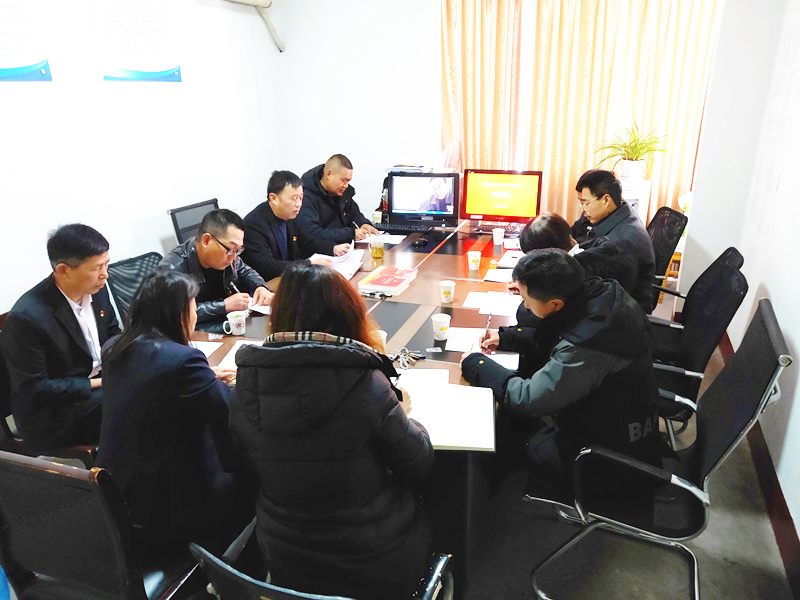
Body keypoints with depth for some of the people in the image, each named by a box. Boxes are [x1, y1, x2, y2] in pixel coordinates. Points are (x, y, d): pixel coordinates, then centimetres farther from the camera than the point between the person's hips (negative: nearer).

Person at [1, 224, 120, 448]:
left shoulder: (95, 289, -5)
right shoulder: (26, 317, -25)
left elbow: (113, 335, 11)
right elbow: (34, 390, -20)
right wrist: (99, 382, -20)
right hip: (50, 413, -7)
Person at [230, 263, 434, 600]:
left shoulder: (248, 383, -15)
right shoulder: (366, 385, -28)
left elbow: (241, 463, 3)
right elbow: (418, 468, -14)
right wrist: (401, 417, 5)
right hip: (375, 564, -4)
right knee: (422, 509, 28)